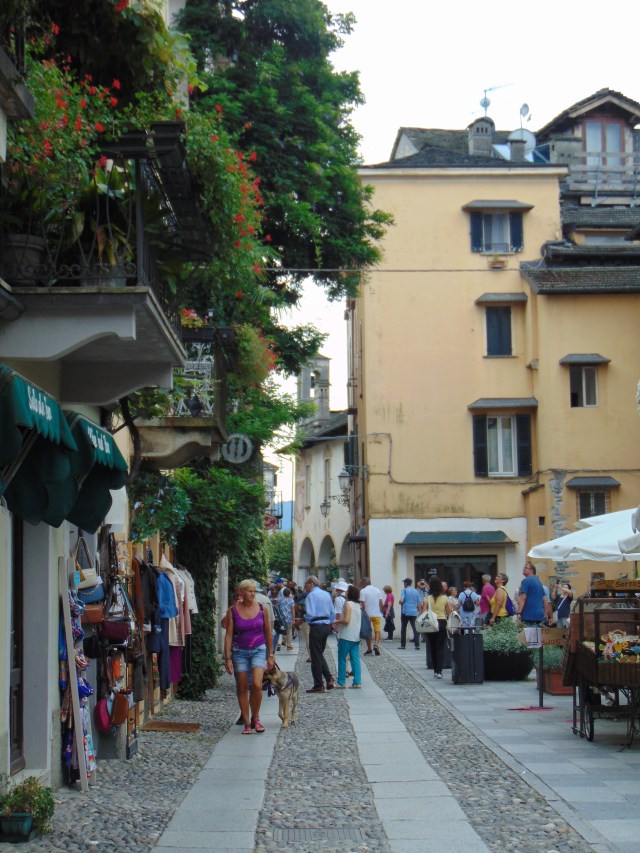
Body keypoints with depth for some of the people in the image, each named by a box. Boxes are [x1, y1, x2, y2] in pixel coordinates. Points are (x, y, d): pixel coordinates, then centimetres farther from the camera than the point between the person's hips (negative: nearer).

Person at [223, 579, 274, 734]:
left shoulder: (262, 609, 0)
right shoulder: (232, 611, -4)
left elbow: (268, 633, 8)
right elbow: (228, 635, -3)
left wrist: (270, 655, 8)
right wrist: (227, 658, -7)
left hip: (258, 650, 0)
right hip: (239, 652, 0)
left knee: (257, 685, -16)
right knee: (242, 688, 4)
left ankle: (255, 718, 5)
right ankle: (247, 723, 14)